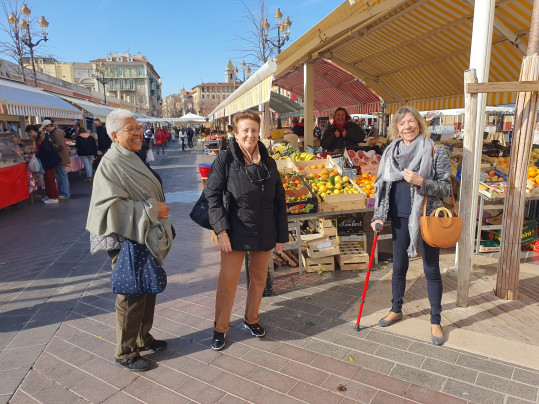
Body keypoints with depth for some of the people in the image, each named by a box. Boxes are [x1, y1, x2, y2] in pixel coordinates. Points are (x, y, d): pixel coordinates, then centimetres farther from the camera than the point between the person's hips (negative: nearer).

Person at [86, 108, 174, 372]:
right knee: (131, 296, 3)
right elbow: (112, 205, -24)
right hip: (127, 241, -9)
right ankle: (126, 353, 21)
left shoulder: (133, 160, 10)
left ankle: (143, 338, 36)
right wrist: (150, 209, -22)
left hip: (148, 238, 9)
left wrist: (158, 209, 13)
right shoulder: (110, 164, -16)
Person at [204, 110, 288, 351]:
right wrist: (221, 230, -16)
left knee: (259, 279, 17)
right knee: (228, 282, 5)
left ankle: (251, 320, 39)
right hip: (235, 233, -4)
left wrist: (282, 234, 5)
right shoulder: (225, 160, -8)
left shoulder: (269, 163, 3)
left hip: (265, 234, 4)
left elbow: (279, 201, 7)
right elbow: (212, 195, -9)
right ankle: (220, 328, 25)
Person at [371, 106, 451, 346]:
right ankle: (396, 310, 35)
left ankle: (435, 321, 24)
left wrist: (421, 182, -23)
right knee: (399, 267, 15)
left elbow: (446, 188, -6)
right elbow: (381, 186, 9)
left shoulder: (436, 151, -5)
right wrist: (378, 216, 1)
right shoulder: (391, 152, 5)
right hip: (400, 218, 3)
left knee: (431, 270, 7)